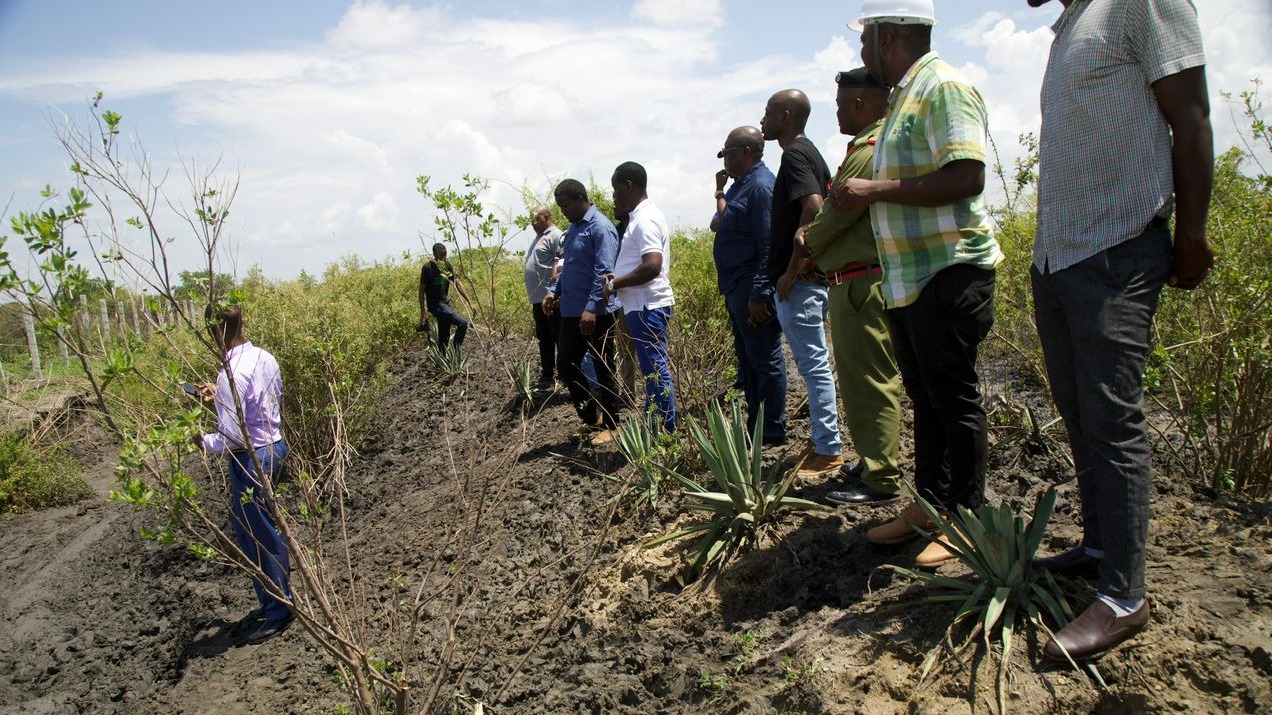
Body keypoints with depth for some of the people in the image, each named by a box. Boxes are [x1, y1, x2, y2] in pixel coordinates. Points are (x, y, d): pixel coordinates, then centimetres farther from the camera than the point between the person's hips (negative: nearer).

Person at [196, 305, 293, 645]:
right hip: (275, 446, 9)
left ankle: (277, 611, 18)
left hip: (251, 459, -9)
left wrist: (202, 441, -6)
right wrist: (220, 397, 16)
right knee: (269, 527, 21)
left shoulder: (231, 375, -24)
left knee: (255, 537, 5)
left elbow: (233, 437, -24)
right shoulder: (265, 358, 2)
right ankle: (278, 598, 34)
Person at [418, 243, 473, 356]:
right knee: (462, 323, -18)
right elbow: (422, 290, -11)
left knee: (444, 337, 12)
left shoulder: (448, 266, 4)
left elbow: (457, 284, 4)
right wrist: (423, 313, -15)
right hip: (435, 305, -7)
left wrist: (469, 302, -4)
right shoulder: (428, 268, -14)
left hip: (446, 304, 7)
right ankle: (456, 352, -7)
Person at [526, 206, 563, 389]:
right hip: (537, 298, 10)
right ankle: (547, 374, 22)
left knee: (558, 336, -3)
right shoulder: (538, 237, 20)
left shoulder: (555, 236, -10)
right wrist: (532, 295, 19)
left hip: (550, 298, -10)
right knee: (543, 338, 14)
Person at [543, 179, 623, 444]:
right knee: (566, 366, 11)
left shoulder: (600, 227, -13)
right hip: (571, 312, 9)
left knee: (603, 370, 3)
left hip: (596, 314, -9)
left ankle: (610, 425, 15)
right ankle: (591, 417, 26)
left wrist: (591, 308, -27)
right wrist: (555, 293, 13)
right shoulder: (572, 228, 14)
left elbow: (604, 271, -21)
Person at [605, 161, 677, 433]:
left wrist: (614, 284, -15)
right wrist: (617, 278, 10)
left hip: (647, 306, -10)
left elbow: (652, 266, -25)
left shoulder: (645, 220, -15)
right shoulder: (642, 216, 16)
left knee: (655, 369, -5)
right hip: (646, 304, 10)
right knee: (654, 368, 14)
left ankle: (667, 431, 1)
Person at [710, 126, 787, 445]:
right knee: (747, 359, 16)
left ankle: (773, 430, 7)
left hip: (752, 289, -11)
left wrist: (759, 294, -25)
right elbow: (722, 224, 22)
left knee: (765, 360, -2)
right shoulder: (742, 184, 17)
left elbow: (768, 246, -23)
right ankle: (755, 425, 26)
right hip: (736, 288, 11)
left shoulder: (761, 186, -15)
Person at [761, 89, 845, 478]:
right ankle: (825, 442, 22)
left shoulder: (795, 155, -13)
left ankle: (828, 450, 2)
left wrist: (791, 272, -22)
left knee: (814, 365, -5)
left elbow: (813, 208, -26)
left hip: (799, 282, -10)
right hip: (811, 278, 10)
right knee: (815, 364, 14)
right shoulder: (811, 153, 18)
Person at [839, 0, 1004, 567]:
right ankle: (930, 503, 25)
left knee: (955, 399, -2)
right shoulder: (903, 97, 19)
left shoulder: (944, 88, -11)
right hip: (907, 278, 10)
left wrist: (876, 191, -19)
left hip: (947, 272, -10)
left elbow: (967, 177, -23)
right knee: (924, 398, 14)